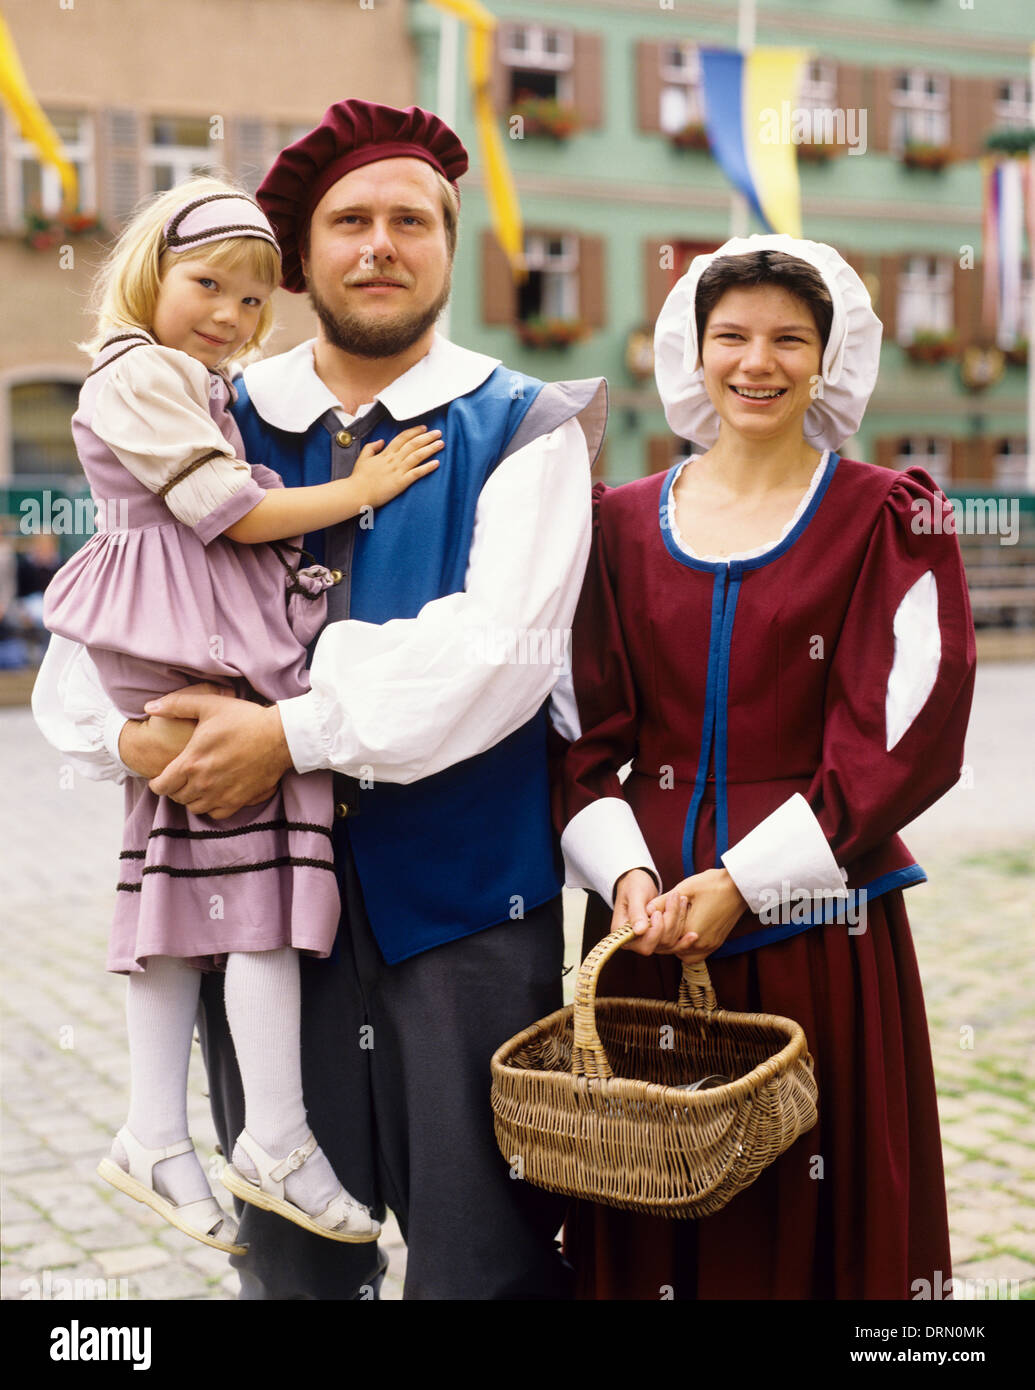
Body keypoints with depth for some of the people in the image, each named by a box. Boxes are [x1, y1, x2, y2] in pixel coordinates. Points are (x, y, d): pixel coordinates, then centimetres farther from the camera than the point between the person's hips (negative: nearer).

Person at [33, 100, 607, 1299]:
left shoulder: (521, 428, 0)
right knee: (290, 1261, 16)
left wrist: (296, 732, -18)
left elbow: (500, 648, -15)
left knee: (480, 1256, 5)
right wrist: (140, 734, -14)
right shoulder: (223, 426, 10)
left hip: (462, 895, -3)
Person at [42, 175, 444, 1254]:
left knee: (177, 875, 9)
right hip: (204, 654, -10)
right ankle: (276, 1141, -3)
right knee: (262, 867, -8)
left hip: (174, 667, 10)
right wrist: (358, 491, -8)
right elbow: (231, 513, -15)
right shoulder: (146, 373, -9)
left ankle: (155, 1137, 14)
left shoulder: (190, 382, 23)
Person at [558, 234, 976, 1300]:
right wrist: (627, 873, -11)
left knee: (808, 1215, 4)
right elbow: (585, 733, 6)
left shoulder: (886, 520, 1)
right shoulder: (624, 522, 9)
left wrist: (745, 881, -14)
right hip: (645, 925, 2)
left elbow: (903, 739, -7)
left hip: (817, 924, -2)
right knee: (647, 1223, 9)